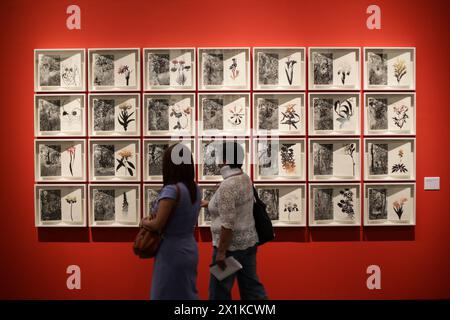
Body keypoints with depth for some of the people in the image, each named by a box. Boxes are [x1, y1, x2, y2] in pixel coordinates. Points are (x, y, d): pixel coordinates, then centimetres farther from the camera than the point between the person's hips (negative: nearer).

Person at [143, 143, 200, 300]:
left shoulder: (171, 190, -22)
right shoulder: (195, 188, 1)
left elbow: (158, 224, -20)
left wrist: (145, 221, 0)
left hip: (172, 252, -7)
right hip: (189, 250, 8)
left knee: (166, 295, 9)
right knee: (188, 294, 20)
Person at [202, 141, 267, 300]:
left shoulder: (227, 185, -22)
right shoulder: (245, 178, 5)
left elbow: (227, 224, -25)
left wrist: (221, 252, -19)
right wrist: (210, 203, 27)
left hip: (231, 245, -9)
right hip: (248, 240, 9)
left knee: (220, 290, 8)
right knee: (251, 285, 16)